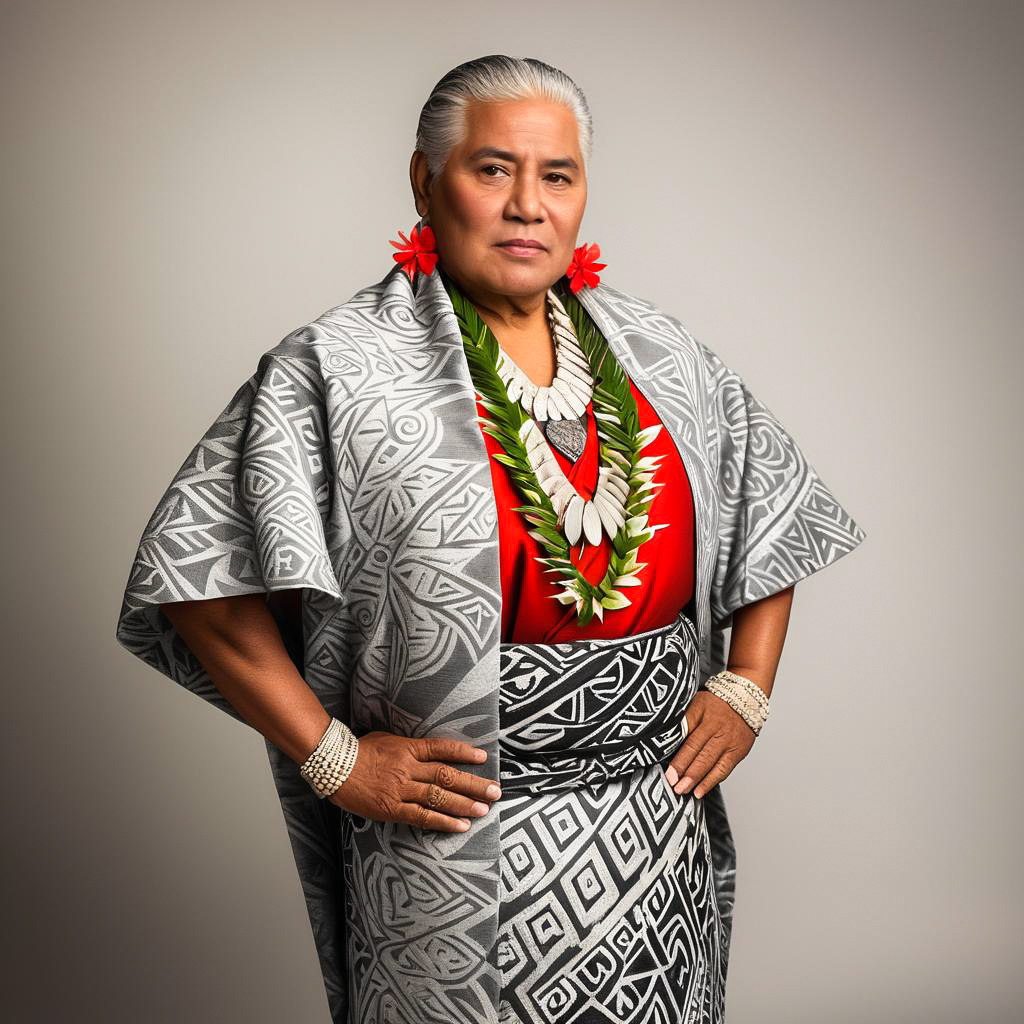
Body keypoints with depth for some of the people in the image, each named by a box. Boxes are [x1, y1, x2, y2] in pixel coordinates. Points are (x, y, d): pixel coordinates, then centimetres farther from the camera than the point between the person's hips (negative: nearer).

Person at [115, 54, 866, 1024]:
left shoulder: (660, 354, 5)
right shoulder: (342, 367, -10)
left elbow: (776, 509, 17)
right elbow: (195, 564, -13)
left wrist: (745, 688, 7)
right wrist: (331, 757, -14)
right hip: (457, 850, -4)